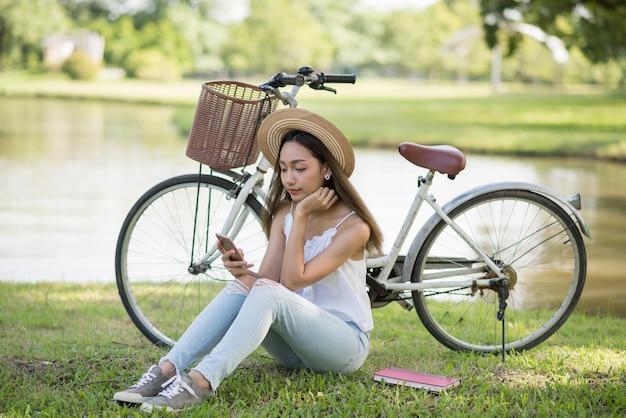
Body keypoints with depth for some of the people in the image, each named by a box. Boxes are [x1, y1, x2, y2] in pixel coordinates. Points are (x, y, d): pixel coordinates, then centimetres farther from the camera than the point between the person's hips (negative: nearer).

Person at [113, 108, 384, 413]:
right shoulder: (284, 213, 3)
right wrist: (241, 270, -29)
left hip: (346, 344, -6)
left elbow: (293, 280, -21)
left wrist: (301, 216, -21)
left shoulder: (353, 226, -15)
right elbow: (266, 278, -8)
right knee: (242, 287, -23)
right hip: (296, 344, 6)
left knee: (268, 293, -33)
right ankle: (166, 370, -33)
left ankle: (200, 382, -46)